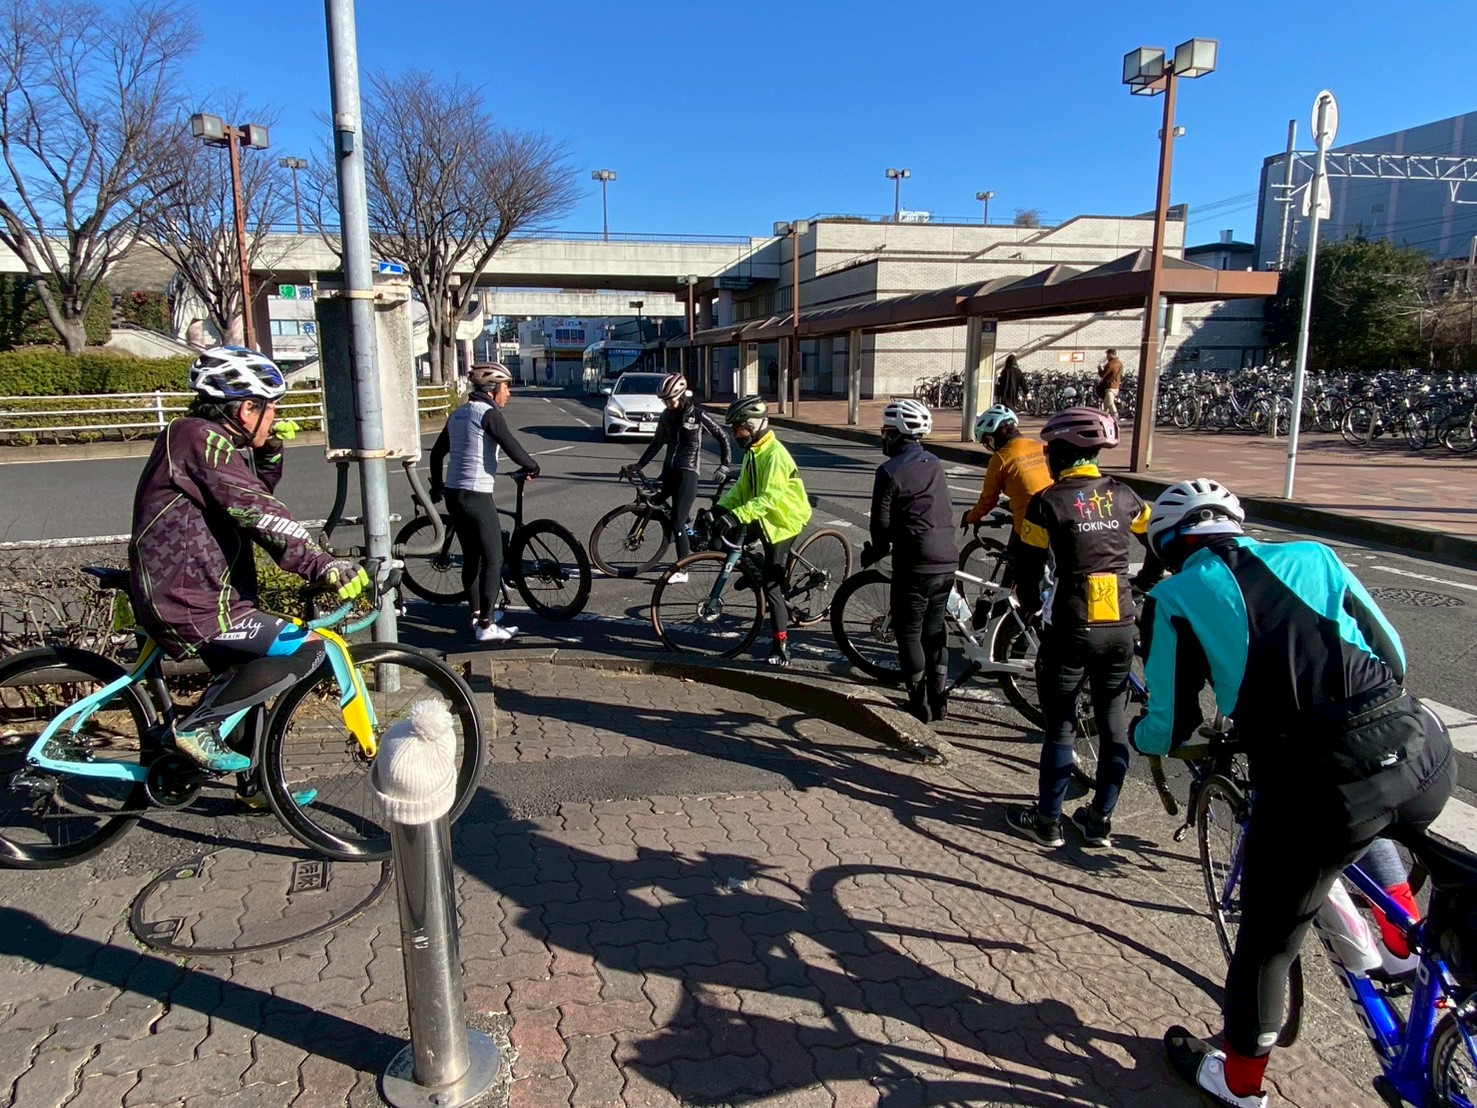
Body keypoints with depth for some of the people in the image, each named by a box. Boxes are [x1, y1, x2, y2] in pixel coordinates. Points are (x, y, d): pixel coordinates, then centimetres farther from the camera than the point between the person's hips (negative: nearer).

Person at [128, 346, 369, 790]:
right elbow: (259, 514, -28)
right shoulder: (201, 439, -18)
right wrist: (325, 567, -31)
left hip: (193, 592, 11)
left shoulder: (207, 439, 13)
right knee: (305, 648, -18)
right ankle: (196, 727, -7)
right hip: (192, 606, -11)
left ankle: (254, 784, 40)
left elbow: (258, 494, 22)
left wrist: (270, 450, 6)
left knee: (245, 678, 25)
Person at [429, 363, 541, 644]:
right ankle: (486, 626, -1)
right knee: (493, 560, -2)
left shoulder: (458, 414, 15)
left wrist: (436, 486, 35)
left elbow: (437, 452, 23)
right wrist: (533, 467, 1)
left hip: (453, 494, 9)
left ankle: (477, 614, 28)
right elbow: (514, 449, -19)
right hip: (476, 496, -9)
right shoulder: (489, 413, -11)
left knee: (471, 557, 18)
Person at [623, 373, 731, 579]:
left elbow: (722, 437, -1)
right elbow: (657, 443, 16)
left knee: (677, 523, -12)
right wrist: (638, 465, 12)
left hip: (687, 471, -6)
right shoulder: (667, 416, 6)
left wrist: (724, 466, -4)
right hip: (669, 469, 6)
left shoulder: (698, 415, -9)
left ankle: (682, 571, -4)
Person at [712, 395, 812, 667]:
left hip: (783, 522, -9)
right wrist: (722, 507, -6)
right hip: (763, 520, 9)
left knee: (772, 583, -10)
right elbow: (742, 487, 9)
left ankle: (781, 647, -5)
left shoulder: (774, 454, -23)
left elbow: (770, 497, -33)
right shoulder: (753, 451, 7)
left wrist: (737, 516, -41)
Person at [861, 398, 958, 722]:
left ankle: (920, 702, 8)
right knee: (934, 627, 18)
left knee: (909, 632, 5)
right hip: (947, 561, 7)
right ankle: (939, 698, 22)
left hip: (915, 563, -7)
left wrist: (874, 552, 10)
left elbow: (882, 523, -9)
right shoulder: (935, 465, 11)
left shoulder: (890, 471, -10)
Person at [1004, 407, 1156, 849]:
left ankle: (1047, 821, 16)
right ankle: (1099, 821, 23)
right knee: (1113, 724, 13)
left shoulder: (1048, 502, -9)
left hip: (1071, 629, -4)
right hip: (1120, 627, 4)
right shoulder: (1123, 496, 4)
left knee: (1061, 727, 6)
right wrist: (1142, 581, 32)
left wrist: (1034, 606, 12)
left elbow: (1028, 571, -7)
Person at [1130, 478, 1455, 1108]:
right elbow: (1393, 654, 21)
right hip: (1424, 753, 5)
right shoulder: (1311, 554, 18)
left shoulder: (1175, 597, 7)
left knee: (1269, 938, 19)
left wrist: (1135, 733, 28)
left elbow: (1170, 729, 5)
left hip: (1318, 786, -4)